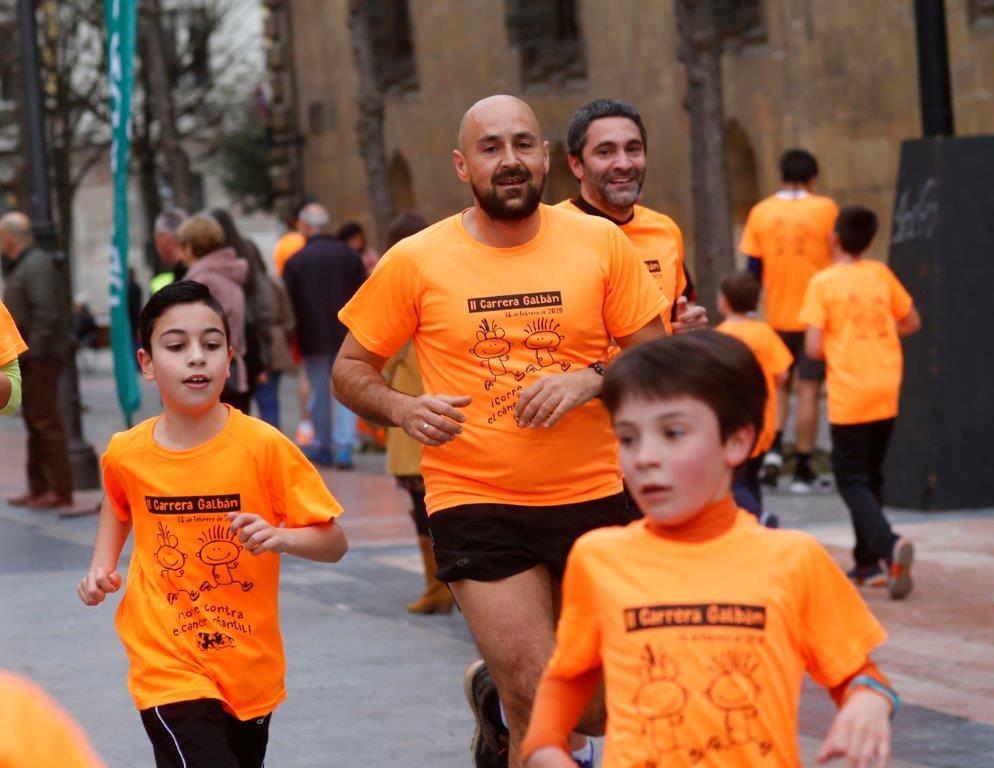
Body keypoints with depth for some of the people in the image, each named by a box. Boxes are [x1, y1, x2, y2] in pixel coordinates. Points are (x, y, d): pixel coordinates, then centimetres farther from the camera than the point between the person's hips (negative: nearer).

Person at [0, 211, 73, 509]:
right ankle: (38, 488, 21)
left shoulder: (36, 265, -14)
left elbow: (46, 314, -22)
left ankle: (60, 491, -8)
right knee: (35, 422, 14)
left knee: (46, 422, -9)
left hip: (39, 359, -11)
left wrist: (34, 353, -23)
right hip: (31, 360, 11)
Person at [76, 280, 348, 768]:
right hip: (169, 668, -1)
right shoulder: (126, 454, -4)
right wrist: (102, 567, 7)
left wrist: (280, 537, -25)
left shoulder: (263, 447, -11)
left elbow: (333, 544, -7)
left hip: (249, 668, 1)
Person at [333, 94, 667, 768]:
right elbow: (351, 370, 7)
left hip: (594, 495, 2)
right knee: (542, 700, -11)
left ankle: (496, 693, 37)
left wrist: (591, 379, -14)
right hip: (475, 505, -2)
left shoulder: (601, 243, 1)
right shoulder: (415, 263, -2)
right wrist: (403, 410, -12)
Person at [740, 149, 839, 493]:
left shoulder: (761, 213, 0)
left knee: (778, 384, 18)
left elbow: (753, 268, 2)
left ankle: (773, 448, -2)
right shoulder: (825, 209, -7)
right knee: (808, 390, 1)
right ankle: (803, 470, 3)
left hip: (777, 316, 2)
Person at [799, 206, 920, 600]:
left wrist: (832, 349, 8)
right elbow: (911, 322, 13)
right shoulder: (881, 274, 4)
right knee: (871, 475, 17)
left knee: (852, 478, 0)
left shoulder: (823, 283, -9)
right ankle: (869, 562, 18)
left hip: (849, 395, -5)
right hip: (887, 391, 5)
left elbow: (813, 347, -14)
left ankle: (888, 544, -24)